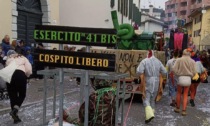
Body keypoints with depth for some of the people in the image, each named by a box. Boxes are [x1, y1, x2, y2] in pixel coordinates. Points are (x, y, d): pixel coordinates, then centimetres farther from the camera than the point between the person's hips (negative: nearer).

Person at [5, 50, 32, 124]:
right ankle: (15, 109, -10)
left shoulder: (8, 60, 26)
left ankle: (15, 117, 15)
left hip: (9, 75, 2)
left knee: (12, 96, 12)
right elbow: (29, 70, 9)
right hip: (20, 75, -2)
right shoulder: (23, 58, 23)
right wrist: (25, 76, 21)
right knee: (22, 95, 15)